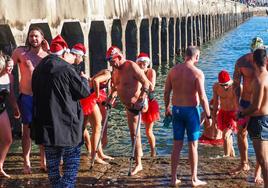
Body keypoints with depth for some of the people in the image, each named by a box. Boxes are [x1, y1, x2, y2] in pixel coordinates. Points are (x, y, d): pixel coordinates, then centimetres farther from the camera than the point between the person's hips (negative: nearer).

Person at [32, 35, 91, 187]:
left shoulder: (38, 69, 10)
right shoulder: (67, 69, -14)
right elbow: (84, 92, -9)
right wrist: (84, 79, 10)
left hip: (46, 127, 7)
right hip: (67, 126, -7)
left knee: (53, 166, 16)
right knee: (72, 163, 3)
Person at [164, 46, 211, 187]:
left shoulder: (173, 70, 2)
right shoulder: (197, 73, -12)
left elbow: (166, 92, 7)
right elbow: (202, 97, -15)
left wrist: (167, 108, 21)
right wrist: (208, 116, -7)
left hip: (176, 110, 4)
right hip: (191, 110, -4)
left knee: (177, 145, 11)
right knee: (193, 145, 6)